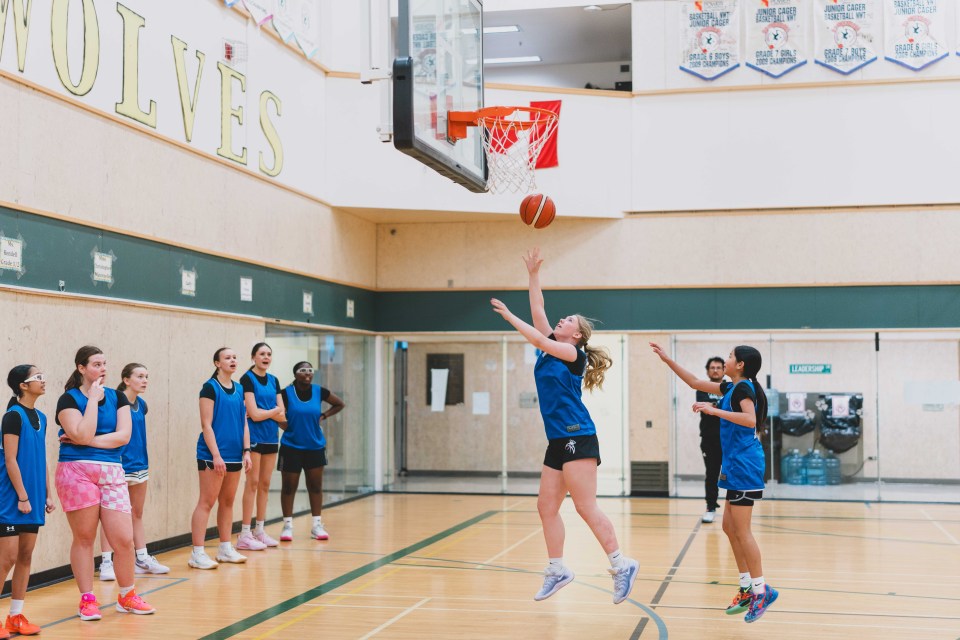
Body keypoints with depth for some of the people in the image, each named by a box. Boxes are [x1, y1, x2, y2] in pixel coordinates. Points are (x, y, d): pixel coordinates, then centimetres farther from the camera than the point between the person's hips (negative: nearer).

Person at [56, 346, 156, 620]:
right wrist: (93, 399, -11)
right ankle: (87, 599, 15)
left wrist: (87, 441, -9)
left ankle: (127, 596, 17)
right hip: (77, 471, -3)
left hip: (111, 473, 3)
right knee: (84, 538, 3)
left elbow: (123, 436, -2)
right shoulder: (69, 399, -1)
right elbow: (84, 435, -16)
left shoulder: (117, 397, 11)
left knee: (124, 539, -1)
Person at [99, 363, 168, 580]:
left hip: (140, 466, 8)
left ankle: (142, 559, 22)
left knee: (137, 514, 15)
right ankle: (107, 562, 0)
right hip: (120, 465, -8)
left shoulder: (141, 405, 10)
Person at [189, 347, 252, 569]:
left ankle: (226, 548, 21)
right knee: (206, 502, -6)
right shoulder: (210, 388, -7)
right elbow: (206, 425, -11)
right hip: (213, 455, -7)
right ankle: (197, 553, -4)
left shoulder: (239, 390, 12)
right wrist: (216, 455, -16)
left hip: (234, 455, 7)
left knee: (227, 502, 12)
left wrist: (246, 451, 7)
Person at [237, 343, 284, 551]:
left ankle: (260, 531, 15)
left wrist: (264, 412, -12)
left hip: (271, 437, 6)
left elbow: (281, 414, 5)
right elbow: (255, 414, -16)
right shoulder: (247, 379, -8)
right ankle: (245, 534, -3)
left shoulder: (273, 380, 11)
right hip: (254, 437, -6)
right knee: (252, 483, -6)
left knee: (265, 484, 8)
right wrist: (275, 410, -2)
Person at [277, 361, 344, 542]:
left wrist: (323, 416, 3)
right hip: (291, 448, -2)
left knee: (315, 487, 7)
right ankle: (287, 525, 13)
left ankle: (317, 525, 15)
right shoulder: (286, 393, -8)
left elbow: (340, 404, 12)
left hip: (315, 447, 2)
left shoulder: (319, 391, 0)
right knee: (289, 487, 2)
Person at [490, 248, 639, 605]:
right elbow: (538, 311, 13)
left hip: (577, 438, -9)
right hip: (557, 442, 9)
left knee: (586, 508, -11)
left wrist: (509, 316, -8)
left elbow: (539, 340, -17)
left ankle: (621, 565, -4)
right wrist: (533, 274, 10)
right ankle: (557, 570, 16)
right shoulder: (551, 349, 15)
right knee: (546, 506, 8)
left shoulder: (574, 353, -5)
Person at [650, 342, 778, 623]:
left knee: (741, 530, -7)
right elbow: (696, 383, 24)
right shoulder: (732, 387, 15)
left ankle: (761, 590, -1)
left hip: (744, 464, -10)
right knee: (730, 527, 11)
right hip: (735, 464, 10)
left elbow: (750, 420, -27)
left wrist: (714, 410, -24)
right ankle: (747, 589, 15)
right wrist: (667, 359, 23)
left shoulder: (743, 387, -11)